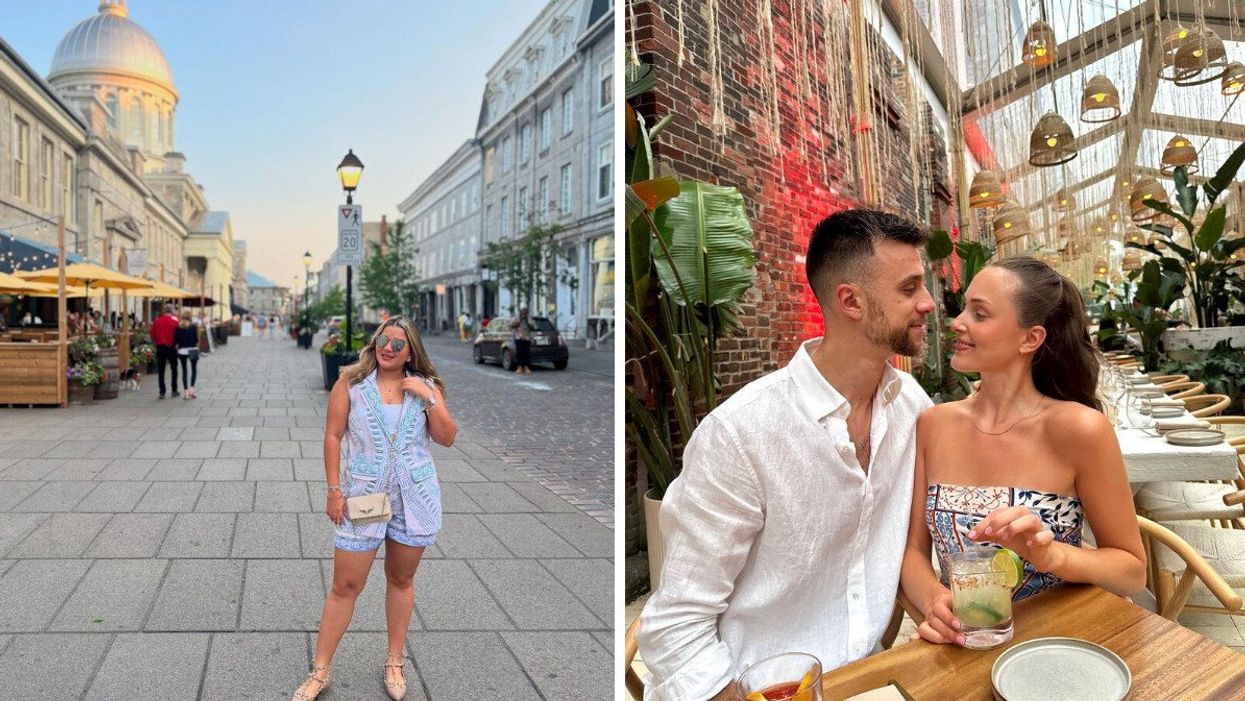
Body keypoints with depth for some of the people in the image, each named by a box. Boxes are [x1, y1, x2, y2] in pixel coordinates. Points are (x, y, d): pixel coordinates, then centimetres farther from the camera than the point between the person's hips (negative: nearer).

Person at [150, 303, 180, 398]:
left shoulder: (156, 322, -1)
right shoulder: (175, 321, -9)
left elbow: (153, 336, 3)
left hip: (160, 348, 2)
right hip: (171, 348, -2)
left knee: (161, 371, 6)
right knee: (174, 369, 12)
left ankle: (162, 392, 2)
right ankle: (174, 391, 13)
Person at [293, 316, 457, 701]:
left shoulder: (426, 386, 1)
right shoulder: (351, 383, -2)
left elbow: (447, 438, -3)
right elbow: (333, 436, -2)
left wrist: (428, 399, -15)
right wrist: (334, 490, -6)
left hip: (415, 498, 2)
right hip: (363, 497, -1)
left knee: (401, 580, 14)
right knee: (345, 586, 4)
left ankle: (395, 663, 30)